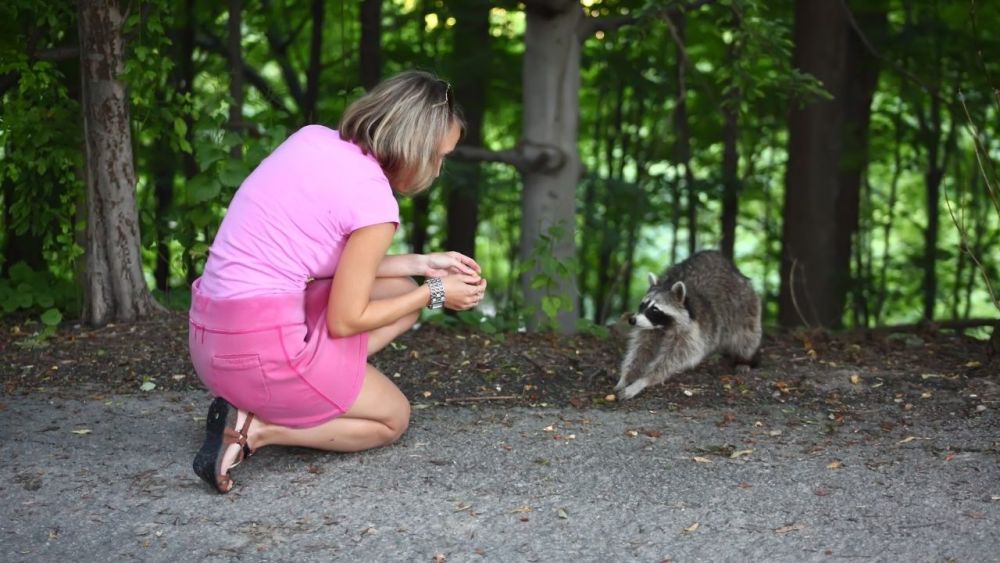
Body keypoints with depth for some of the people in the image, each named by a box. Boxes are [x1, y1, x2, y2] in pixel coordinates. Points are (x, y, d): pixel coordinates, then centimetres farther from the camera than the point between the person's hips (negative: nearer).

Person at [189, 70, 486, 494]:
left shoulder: (313, 139, 6)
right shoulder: (373, 198, -17)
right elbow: (345, 320, -9)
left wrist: (422, 265, 17)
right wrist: (434, 294, 3)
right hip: (264, 348, -7)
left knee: (402, 292, 19)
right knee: (392, 418, 18)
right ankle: (256, 429, -2)